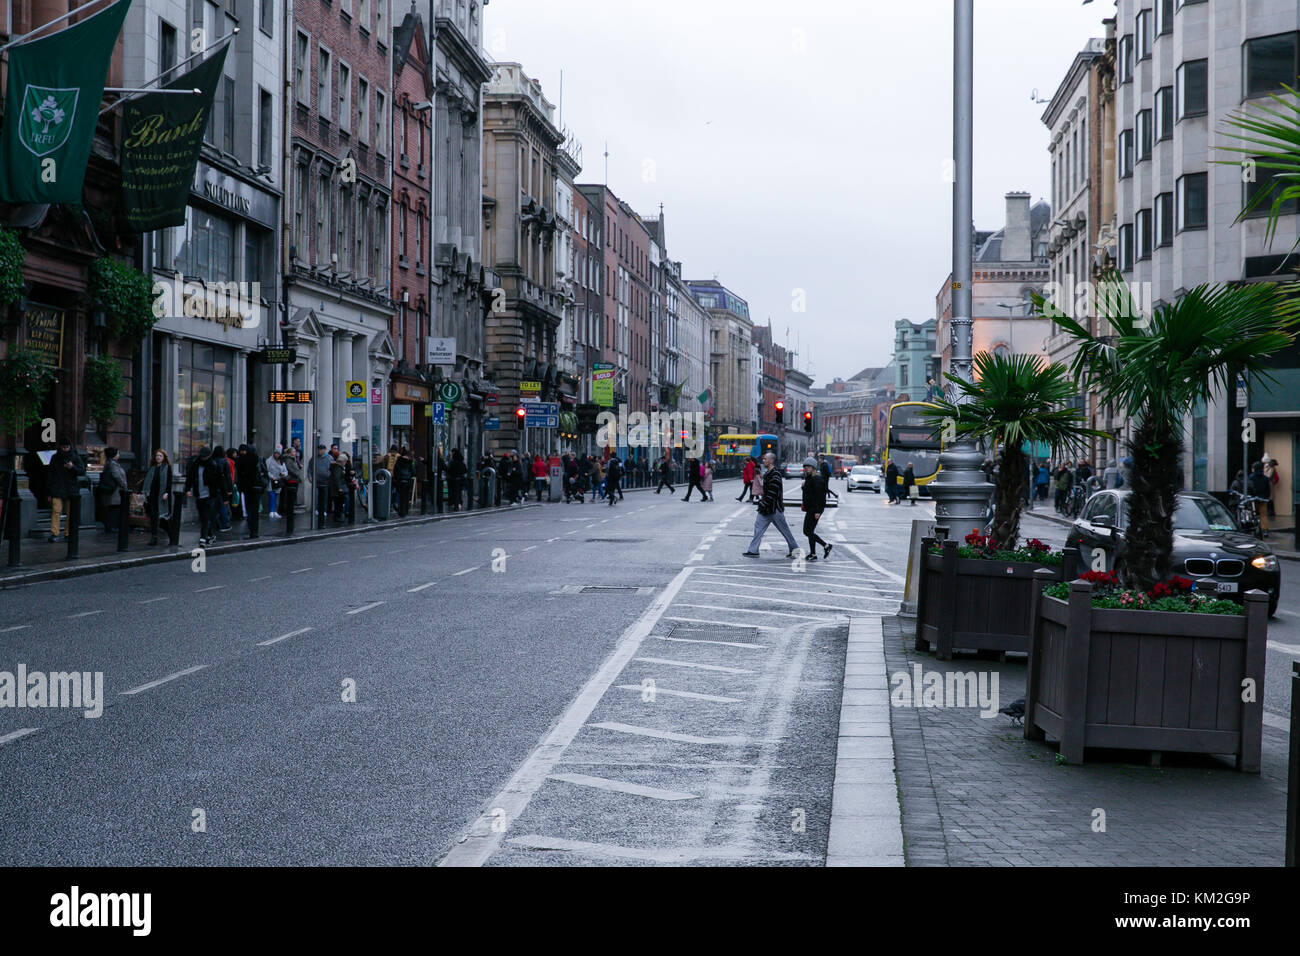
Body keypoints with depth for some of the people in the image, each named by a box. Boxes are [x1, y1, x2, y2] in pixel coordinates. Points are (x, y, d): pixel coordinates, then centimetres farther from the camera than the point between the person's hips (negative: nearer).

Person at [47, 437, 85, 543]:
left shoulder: (76, 458, 5)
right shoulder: (55, 458, 9)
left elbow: (82, 471, -1)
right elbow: (51, 475, 12)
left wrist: (72, 467, -21)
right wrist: (49, 492, 10)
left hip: (71, 489, 0)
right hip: (57, 489, 0)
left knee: (71, 513, 1)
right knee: (56, 511, -11)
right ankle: (54, 534, -12)